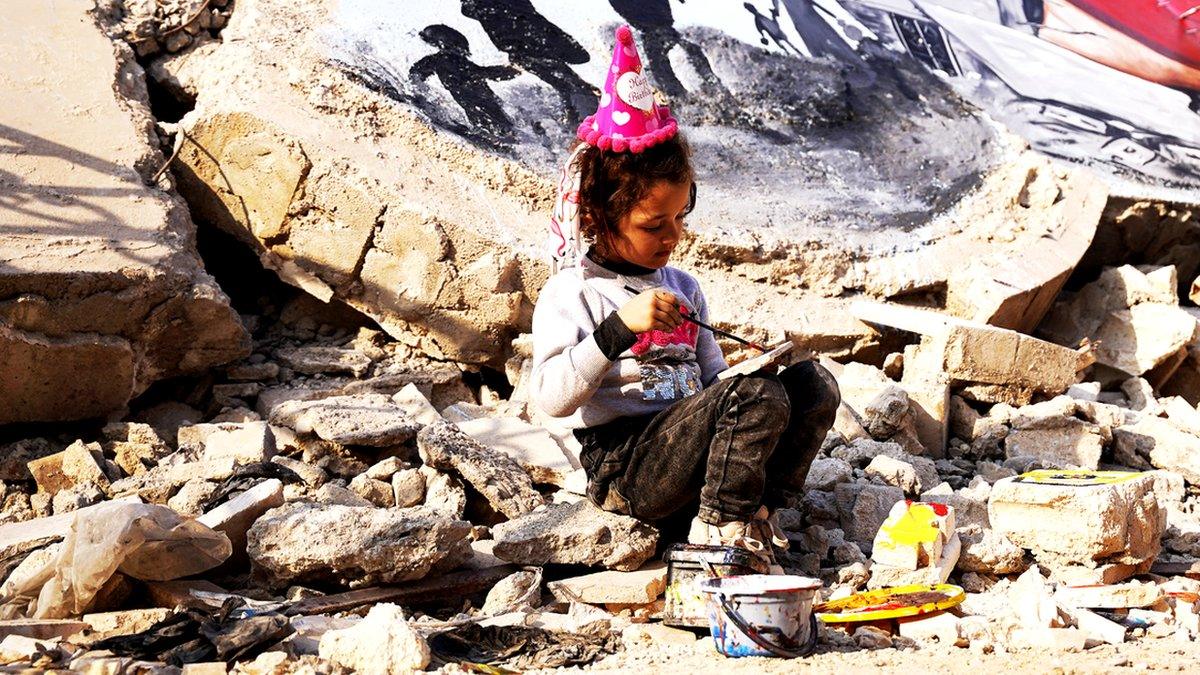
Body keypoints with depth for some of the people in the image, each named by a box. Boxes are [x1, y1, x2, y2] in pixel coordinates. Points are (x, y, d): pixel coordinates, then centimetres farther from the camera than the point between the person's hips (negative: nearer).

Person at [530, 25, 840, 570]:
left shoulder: (682, 288, 18)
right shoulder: (570, 294, -4)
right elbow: (551, 398, -17)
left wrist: (746, 369, -3)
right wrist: (619, 328, -27)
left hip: (691, 448, 8)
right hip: (624, 469, -7)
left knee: (813, 382, -9)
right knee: (758, 396, -28)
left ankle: (755, 511, -10)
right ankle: (721, 532, -14)